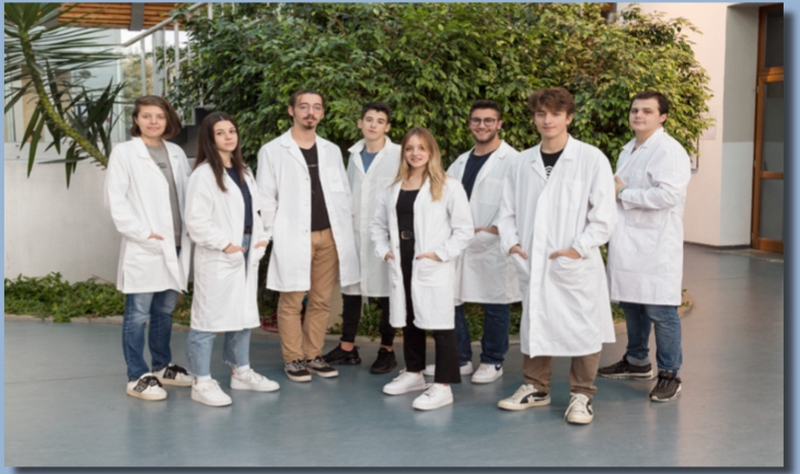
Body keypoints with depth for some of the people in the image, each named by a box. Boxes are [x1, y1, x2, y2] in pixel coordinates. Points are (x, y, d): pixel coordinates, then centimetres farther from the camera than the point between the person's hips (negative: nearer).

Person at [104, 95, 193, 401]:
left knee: (165, 310, 14)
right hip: (144, 249, -5)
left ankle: (162, 367, 26)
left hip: (176, 245, 5)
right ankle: (137, 377, 4)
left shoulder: (176, 153, 13)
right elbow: (115, 198, -8)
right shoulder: (124, 152, -2)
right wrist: (142, 233, -14)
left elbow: (187, 194, 14)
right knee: (138, 314, -2)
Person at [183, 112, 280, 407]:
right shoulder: (203, 174, -11)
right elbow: (196, 221, -17)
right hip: (218, 258, -8)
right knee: (209, 318, -6)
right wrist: (225, 244, -18)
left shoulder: (243, 172, 15)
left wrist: (260, 238, 4)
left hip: (247, 254, 9)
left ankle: (241, 372, 29)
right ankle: (202, 383, 0)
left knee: (244, 314, 16)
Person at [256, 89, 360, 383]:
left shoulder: (332, 151, 13)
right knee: (291, 302, 0)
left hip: (330, 237, 4)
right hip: (293, 239, -4)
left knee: (321, 301, 7)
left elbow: (344, 194, 15)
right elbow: (265, 199, 0)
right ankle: (293, 359, 11)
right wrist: (273, 235, -5)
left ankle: (313, 356, 19)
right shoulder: (273, 151, 1)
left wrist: (345, 231, 7)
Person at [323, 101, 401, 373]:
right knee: (350, 289, 9)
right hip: (354, 232, 5)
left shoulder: (398, 155, -6)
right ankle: (347, 348, 20)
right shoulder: (355, 155, 11)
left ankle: (387, 351, 15)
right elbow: (348, 192, 15)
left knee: (385, 292, 3)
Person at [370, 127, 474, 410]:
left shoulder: (447, 187, -5)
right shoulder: (394, 189, 14)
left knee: (440, 325, -6)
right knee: (409, 321, 16)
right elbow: (378, 224, 21)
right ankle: (414, 373, 31)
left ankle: (443, 386, -3)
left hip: (433, 269, -6)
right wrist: (384, 250, 6)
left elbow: (464, 228, -9)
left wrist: (441, 253, -15)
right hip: (402, 265, 6)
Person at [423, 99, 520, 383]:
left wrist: (493, 229, -18)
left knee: (495, 305, 4)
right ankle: (459, 359, 22)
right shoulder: (461, 161, 17)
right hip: (458, 243, 6)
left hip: (492, 247, -6)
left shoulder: (511, 161, -4)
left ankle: (492, 362, 19)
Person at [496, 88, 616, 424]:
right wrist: (511, 241, 0)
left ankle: (581, 395, 17)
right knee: (534, 324, 14)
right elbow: (508, 209, 15)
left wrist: (579, 248, -14)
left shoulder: (591, 159, -4)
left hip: (576, 264, -4)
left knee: (582, 328, 2)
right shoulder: (523, 162, 9)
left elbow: (604, 214, -8)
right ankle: (536, 388, 30)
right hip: (532, 263, 4)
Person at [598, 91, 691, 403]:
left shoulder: (669, 151, -11)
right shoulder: (628, 151, 18)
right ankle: (637, 362, 32)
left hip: (656, 248, -8)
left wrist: (623, 192, -15)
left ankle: (669, 374, 4)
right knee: (631, 305, 17)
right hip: (628, 245, 9)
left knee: (661, 312, -5)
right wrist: (612, 189, 8)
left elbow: (668, 194, -24)